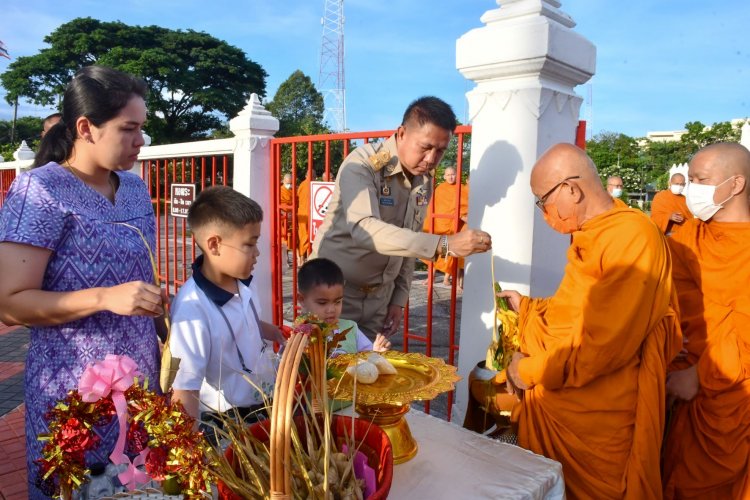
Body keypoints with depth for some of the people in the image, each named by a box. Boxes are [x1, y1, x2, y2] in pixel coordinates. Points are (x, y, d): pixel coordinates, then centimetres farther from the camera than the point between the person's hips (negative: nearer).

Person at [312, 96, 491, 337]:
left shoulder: (424, 181, 1)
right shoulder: (362, 165, -19)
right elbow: (364, 229, -35)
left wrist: (399, 299, 6)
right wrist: (444, 244, -40)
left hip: (380, 295, 6)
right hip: (336, 289, -5)